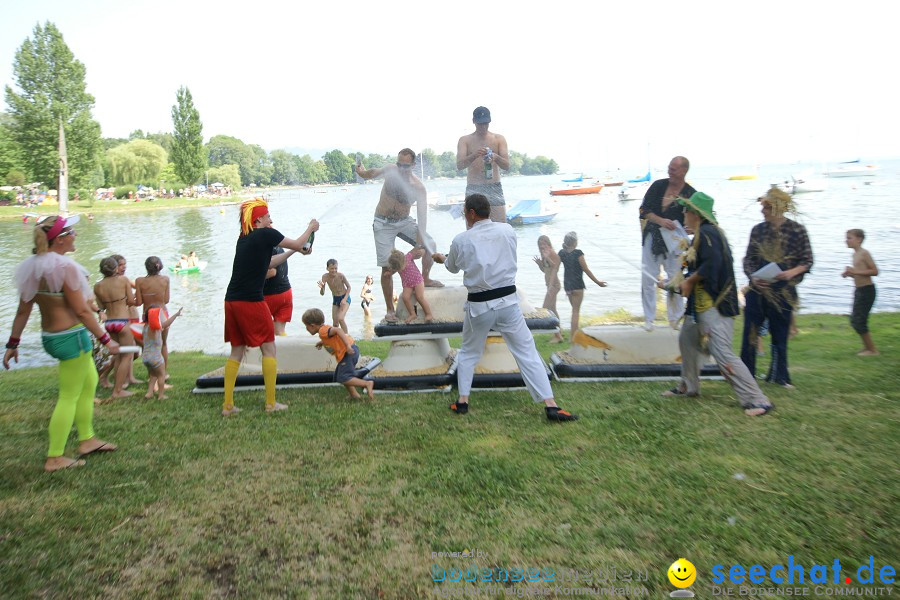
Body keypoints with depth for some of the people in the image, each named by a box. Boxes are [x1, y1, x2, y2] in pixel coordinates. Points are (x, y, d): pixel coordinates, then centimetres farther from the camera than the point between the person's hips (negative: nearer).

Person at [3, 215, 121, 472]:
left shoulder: (32, 267, 5)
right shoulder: (65, 266, -21)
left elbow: (23, 311, 9)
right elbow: (82, 311, -19)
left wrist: (12, 344, 15)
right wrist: (106, 339, -12)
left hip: (49, 336, 9)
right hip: (71, 336, -9)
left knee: (90, 382, 23)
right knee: (70, 397, 3)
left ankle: (87, 439, 33)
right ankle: (55, 458, 12)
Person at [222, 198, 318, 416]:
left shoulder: (244, 238, 17)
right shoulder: (266, 234, -5)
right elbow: (297, 244, 6)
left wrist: (298, 251, 33)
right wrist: (311, 227, 23)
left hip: (231, 300, 7)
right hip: (251, 300, -7)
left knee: (237, 350, 13)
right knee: (269, 349, 4)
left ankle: (228, 405, 13)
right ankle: (271, 403, 8)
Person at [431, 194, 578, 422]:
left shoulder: (461, 240, -6)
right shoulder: (508, 230, -2)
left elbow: (453, 267, 13)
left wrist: (443, 259, 37)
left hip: (479, 306, 0)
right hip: (507, 302, 1)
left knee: (468, 352, 21)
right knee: (527, 352, 5)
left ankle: (462, 401, 23)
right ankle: (550, 405, 2)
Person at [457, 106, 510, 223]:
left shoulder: (499, 139, 10)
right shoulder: (465, 140, 8)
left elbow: (507, 166, 2)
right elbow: (459, 165, -5)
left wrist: (496, 157, -20)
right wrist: (474, 155, -23)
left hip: (495, 188, 1)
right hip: (473, 190, 0)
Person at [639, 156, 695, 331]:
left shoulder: (690, 194, -4)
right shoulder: (658, 185, 0)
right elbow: (644, 210, -5)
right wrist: (661, 221, -21)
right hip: (652, 237, 1)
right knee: (648, 278, 2)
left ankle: (675, 319, 18)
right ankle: (649, 318, 12)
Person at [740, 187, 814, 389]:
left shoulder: (797, 230, -3)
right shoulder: (758, 229, 3)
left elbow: (807, 261, -1)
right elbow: (748, 259, 6)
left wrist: (791, 272, -21)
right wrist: (753, 276, -13)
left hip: (783, 291, -1)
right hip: (757, 289, 2)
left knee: (780, 335, 8)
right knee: (750, 333, 1)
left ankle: (779, 376, 23)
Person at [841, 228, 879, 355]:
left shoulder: (864, 253, -13)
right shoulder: (855, 254, 13)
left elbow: (875, 271, -18)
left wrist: (856, 271, -24)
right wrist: (849, 273, 5)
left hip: (867, 290, -9)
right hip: (859, 290, 9)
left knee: (859, 321, -8)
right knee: (854, 321, 12)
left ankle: (872, 349, 3)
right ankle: (868, 347, 25)